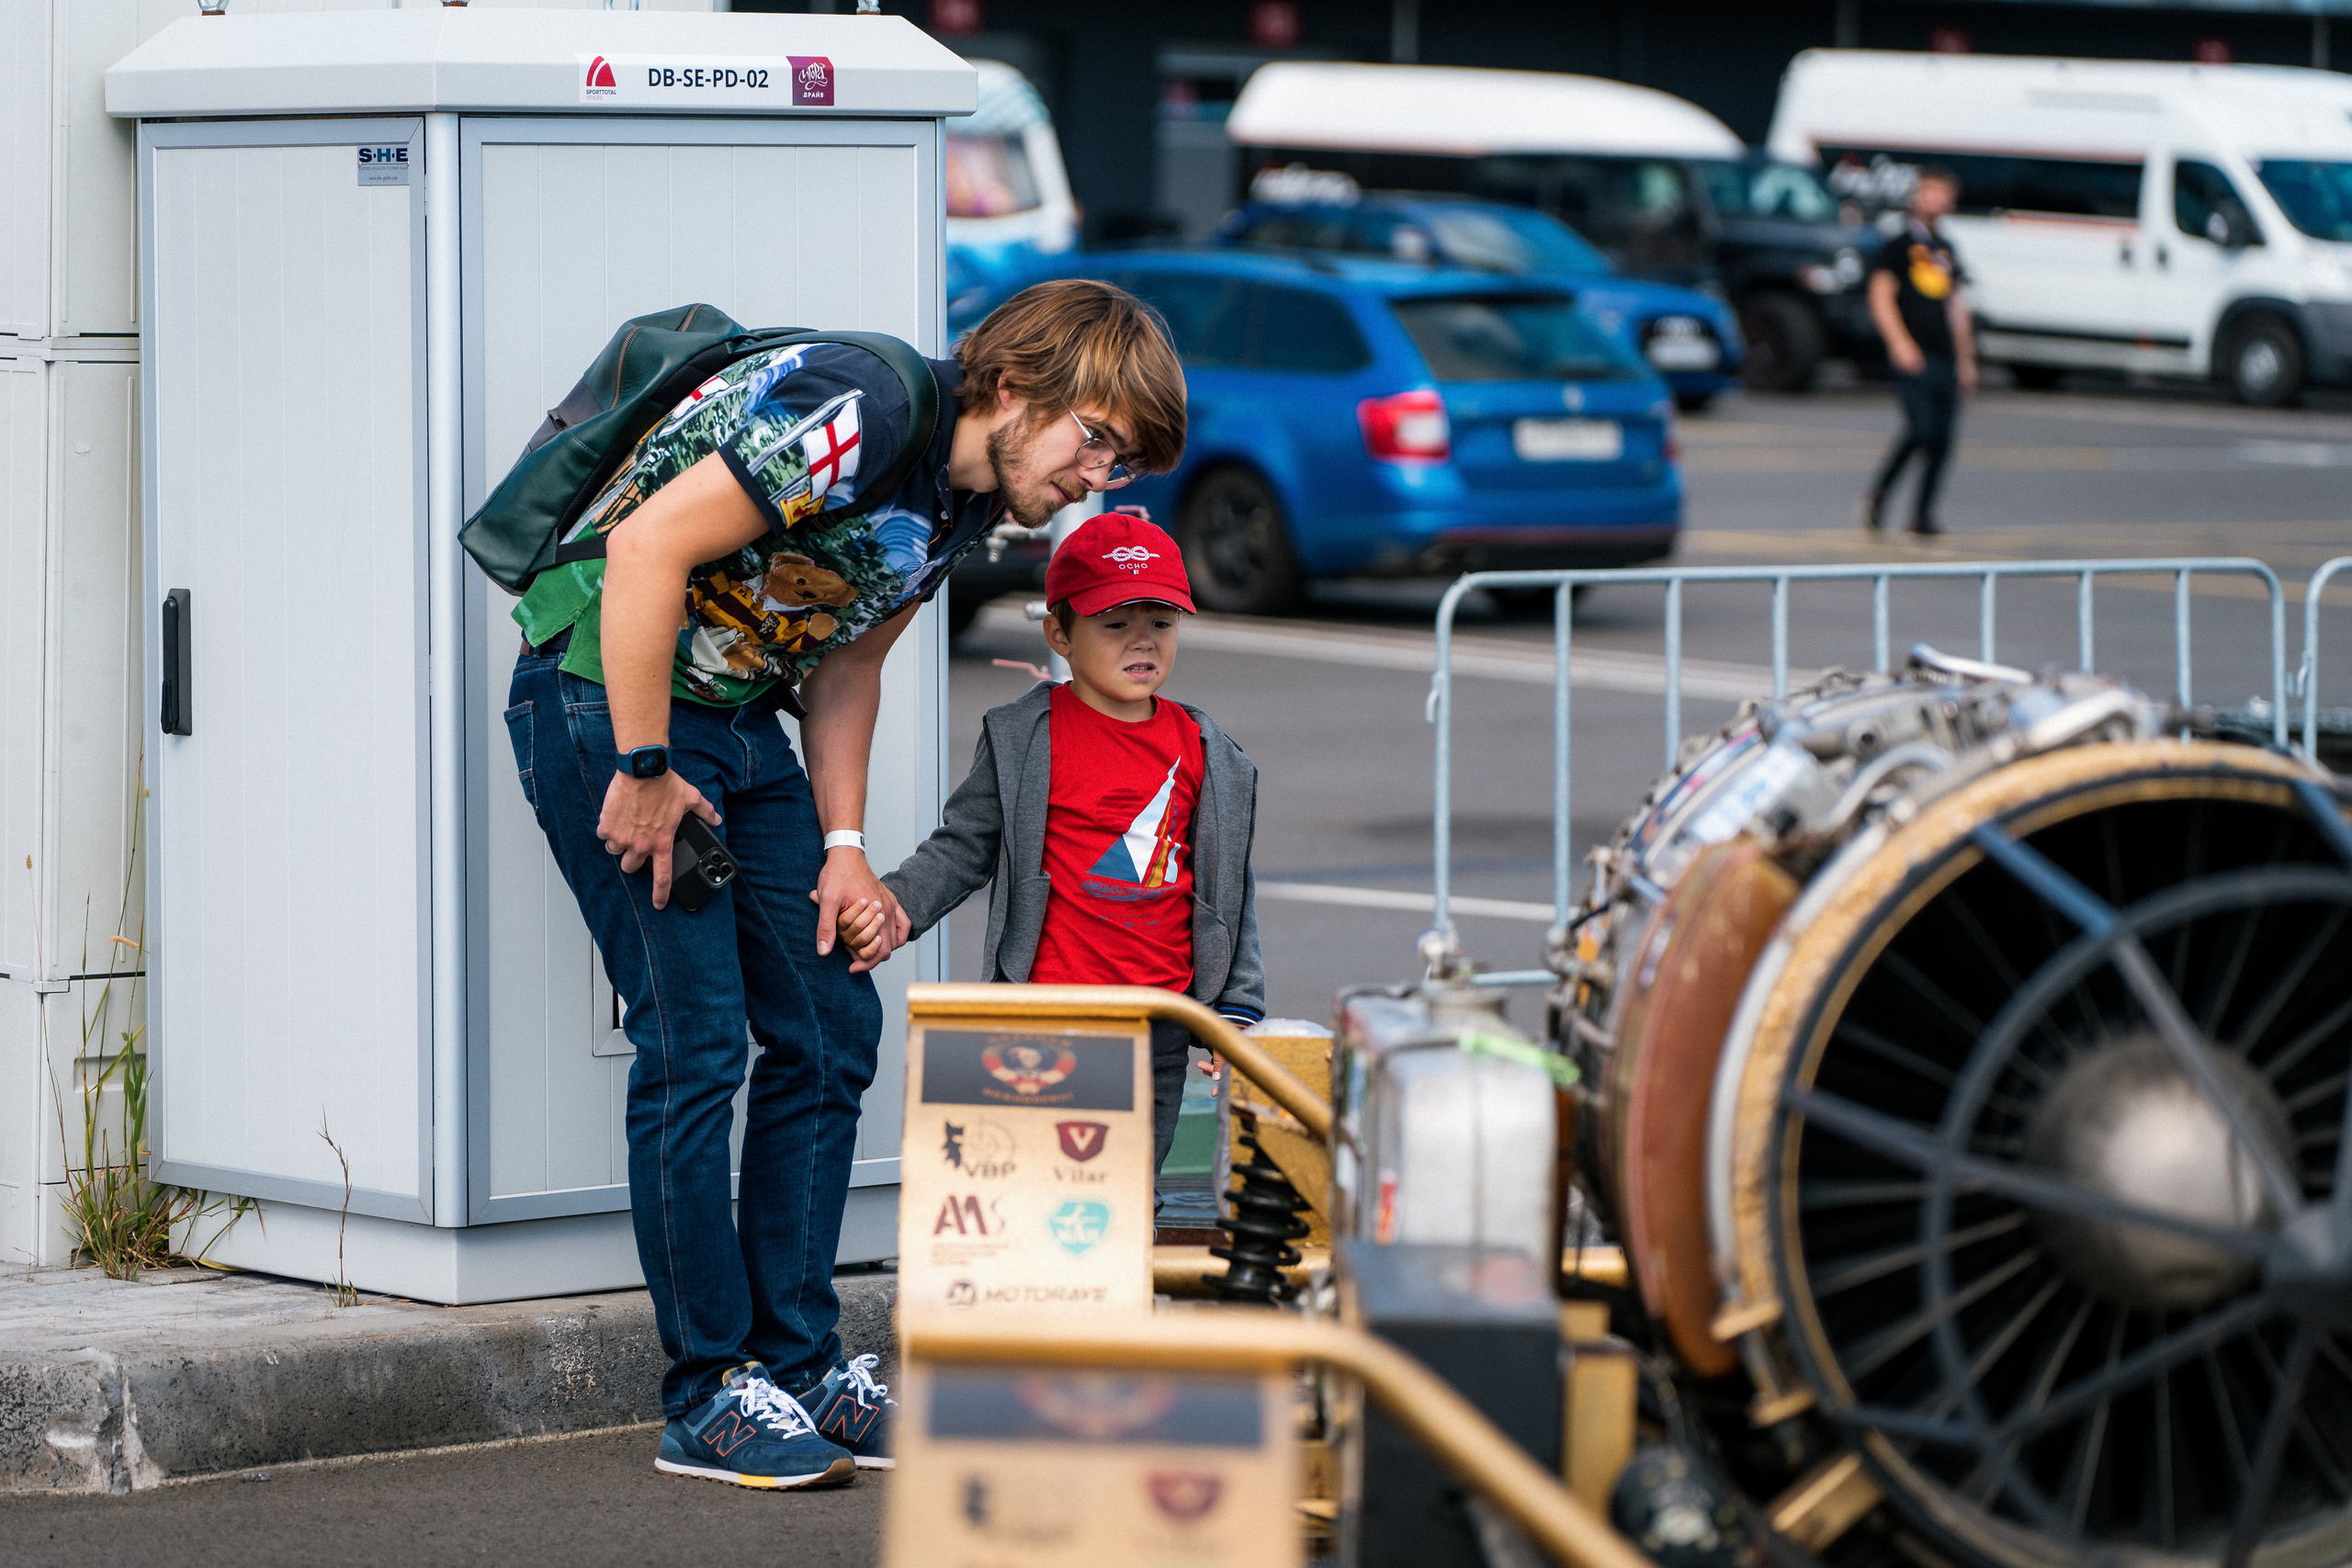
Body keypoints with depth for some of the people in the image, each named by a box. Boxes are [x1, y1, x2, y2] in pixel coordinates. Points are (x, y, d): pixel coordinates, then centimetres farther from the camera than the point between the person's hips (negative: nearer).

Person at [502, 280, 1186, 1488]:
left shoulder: (969, 494, 5)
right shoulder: (862, 412, -25)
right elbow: (647, 547, -28)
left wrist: (843, 846, 5)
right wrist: (644, 773, -23)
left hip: (736, 720, 9)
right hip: (604, 696, -9)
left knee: (830, 1028, 7)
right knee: (695, 1041, -10)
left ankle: (796, 1366, 15)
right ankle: (708, 1401, -2)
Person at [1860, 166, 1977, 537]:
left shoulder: (1946, 250, 18)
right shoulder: (1900, 245, 0)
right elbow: (1881, 297, -7)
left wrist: (1966, 360, 22)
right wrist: (1899, 343, -19)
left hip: (1945, 358, 6)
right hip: (1914, 356, -6)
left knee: (1942, 439, 2)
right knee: (1920, 429, -17)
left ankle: (1923, 513, 9)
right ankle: (1877, 495, 1)